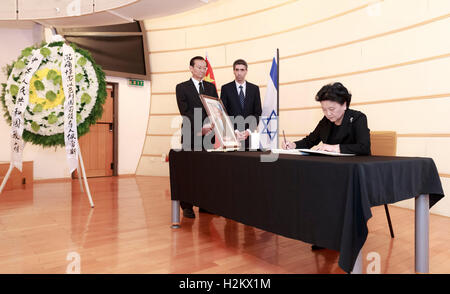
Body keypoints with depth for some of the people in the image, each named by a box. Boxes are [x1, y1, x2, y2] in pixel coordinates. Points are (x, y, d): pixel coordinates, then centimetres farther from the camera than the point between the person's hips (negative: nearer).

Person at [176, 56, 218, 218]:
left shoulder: (211, 87, 17)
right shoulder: (182, 87, 6)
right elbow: (185, 112, -5)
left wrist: (209, 127, -9)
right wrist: (200, 127, -17)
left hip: (208, 134, 3)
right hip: (190, 135, -3)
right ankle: (187, 206, 9)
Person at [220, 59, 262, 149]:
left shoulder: (254, 88, 9)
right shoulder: (226, 88, 5)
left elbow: (258, 113, 6)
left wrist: (249, 130, -7)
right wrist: (234, 131, -10)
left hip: (249, 134, 1)